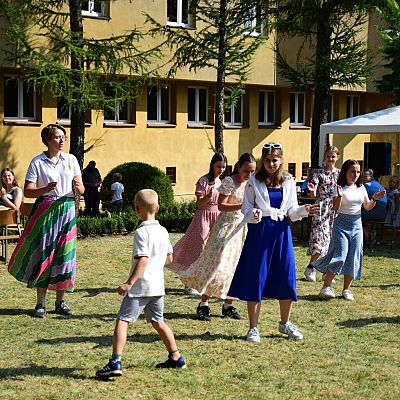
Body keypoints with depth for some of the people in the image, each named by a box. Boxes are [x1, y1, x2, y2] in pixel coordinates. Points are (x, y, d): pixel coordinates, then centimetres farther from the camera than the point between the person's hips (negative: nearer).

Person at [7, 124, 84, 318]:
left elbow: (81, 191, 8)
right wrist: (46, 189, -24)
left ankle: (60, 301, 14)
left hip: (67, 210, 3)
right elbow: (28, 191, -7)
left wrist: (78, 187, -15)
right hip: (45, 211, -3)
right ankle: (41, 303, 7)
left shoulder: (71, 160, 7)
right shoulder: (38, 162, -2)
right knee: (43, 254, -2)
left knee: (65, 255, 2)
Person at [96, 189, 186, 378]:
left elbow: (143, 260, -22)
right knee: (158, 321, 22)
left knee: (122, 321, -7)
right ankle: (176, 357, 28)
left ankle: (115, 362, -17)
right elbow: (169, 259, 13)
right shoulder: (163, 231, 8)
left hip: (140, 286, -8)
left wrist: (129, 283, -22)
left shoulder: (141, 232, -13)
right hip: (158, 285, 8)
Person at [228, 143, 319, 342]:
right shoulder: (254, 181, -2)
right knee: (256, 279, -1)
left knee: (287, 278, 5)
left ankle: (285, 323, 25)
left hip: (281, 231, 3)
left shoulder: (288, 181, 6)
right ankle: (253, 327, 9)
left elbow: (291, 211, 10)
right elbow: (246, 209, -1)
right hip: (260, 231, -3)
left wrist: (304, 210, -10)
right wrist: (253, 215, -22)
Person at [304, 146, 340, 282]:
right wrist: (312, 190, -26)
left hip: (335, 210, 4)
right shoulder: (319, 173, -1)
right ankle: (310, 268, 2)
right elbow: (314, 195, -6)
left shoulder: (339, 173, 10)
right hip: (322, 209, -4)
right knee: (320, 238, -12)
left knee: (331, 240, 5)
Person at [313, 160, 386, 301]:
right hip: (342, 224, -5)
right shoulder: (340, 188, -7)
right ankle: (326, 287, -6)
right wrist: (339, 196, -31)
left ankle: (346, 289, 10)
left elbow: (367, 207, 15)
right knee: (340, 256, -14)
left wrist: (374, 199, -3)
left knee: (353, 258, 2)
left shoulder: (361, 188, 8)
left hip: (357, 225, 5)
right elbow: (335, 207, -14)